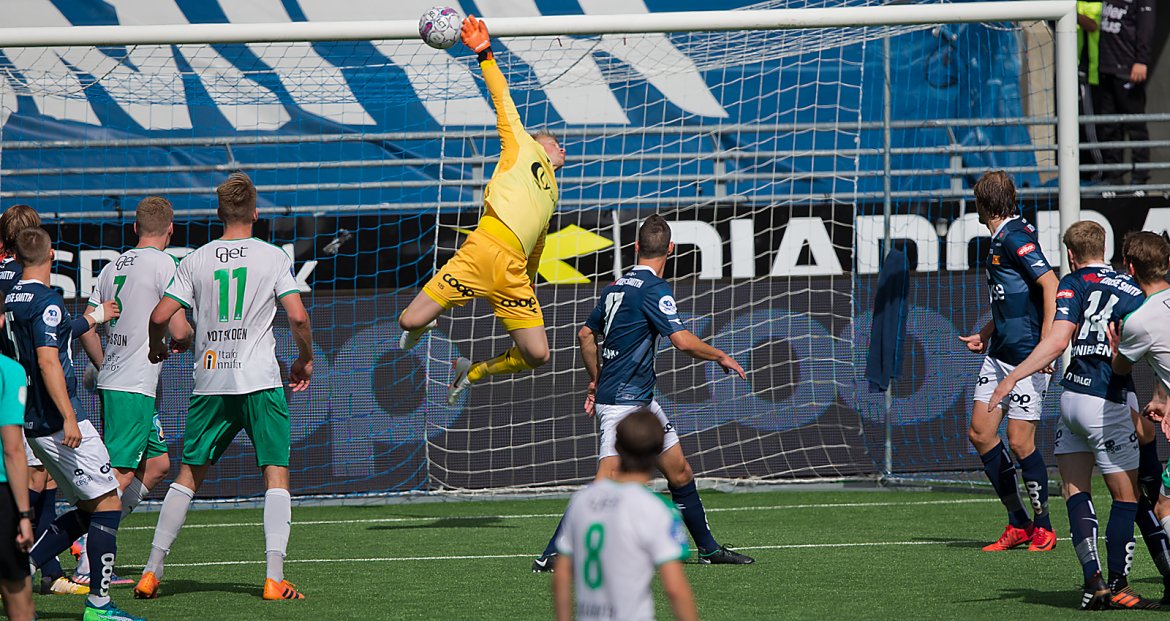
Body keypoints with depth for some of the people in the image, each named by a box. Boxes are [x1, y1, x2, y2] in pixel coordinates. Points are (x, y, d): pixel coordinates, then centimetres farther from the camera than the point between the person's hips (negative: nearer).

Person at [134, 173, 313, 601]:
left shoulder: (195, 261, 5)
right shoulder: (273, 257, -1)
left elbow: (160, 316, 1)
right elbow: (298, 316, -9)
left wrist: (157, 348, 22)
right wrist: (305, 360, 8)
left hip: (210, 384, 3)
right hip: (261, 381, -3)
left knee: (189, 474, 12)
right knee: (276, 473, 0)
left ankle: (152, 571, 9)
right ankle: (274, 577, -12)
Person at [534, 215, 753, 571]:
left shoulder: (617, 287, 12)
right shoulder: (653, 288, -15)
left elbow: (586, 335, 23)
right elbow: (683, 341, -23)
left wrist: (596, 382, 30)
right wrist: (721, 357, -6)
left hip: (642, 401, 10)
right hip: (625, 400, -10)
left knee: (680, 474, 15)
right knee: (607, 482, -15)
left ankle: (709, 548, 24)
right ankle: (552, 554, -16)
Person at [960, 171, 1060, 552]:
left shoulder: (1015, 238, -15)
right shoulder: (999, 240, 14)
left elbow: (1051, 285, -23)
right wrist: (984, 335, 33)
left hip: (1027, 358, -10)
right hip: (999, 355, 10)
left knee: (1019, 442, -7)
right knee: (980, 434, 7)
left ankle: (1043, 526, 8)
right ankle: (1018, 523, 14)